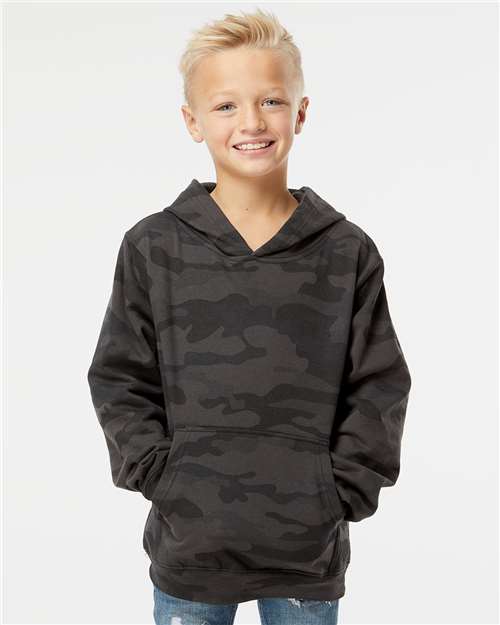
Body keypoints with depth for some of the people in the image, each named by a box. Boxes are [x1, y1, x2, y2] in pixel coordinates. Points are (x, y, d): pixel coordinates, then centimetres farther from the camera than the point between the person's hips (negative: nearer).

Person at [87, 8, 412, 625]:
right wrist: (164, 480, -8)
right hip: (190, 547, 0)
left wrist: (342, 492, -6)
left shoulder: (348, 252, -2)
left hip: (310, 550, 1)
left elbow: (379, 387, 1)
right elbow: (120, 382, 1)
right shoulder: (153, 248, -3)